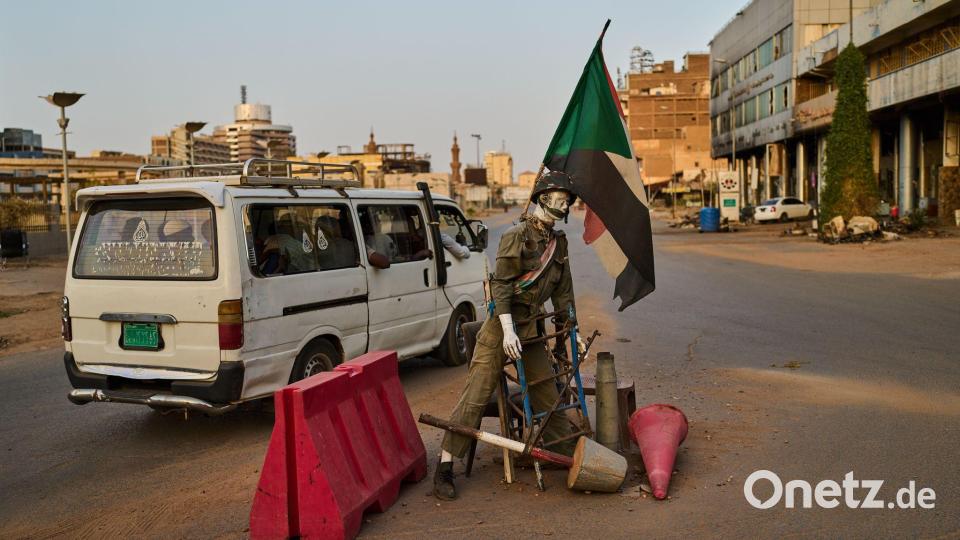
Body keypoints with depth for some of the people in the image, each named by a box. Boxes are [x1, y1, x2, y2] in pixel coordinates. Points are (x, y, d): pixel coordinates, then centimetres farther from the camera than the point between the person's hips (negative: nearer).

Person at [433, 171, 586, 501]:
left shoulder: (559, 243, 12)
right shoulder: (517, 236, -10)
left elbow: (563, 292, 19)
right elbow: (501, 284, -16)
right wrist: (508, 331, -23)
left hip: (531, 329, 7)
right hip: (502, 325, -6)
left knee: (548, 396, 11)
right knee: (475, 396, -7)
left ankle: (569, 456, 24)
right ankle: (444, 468, -2)